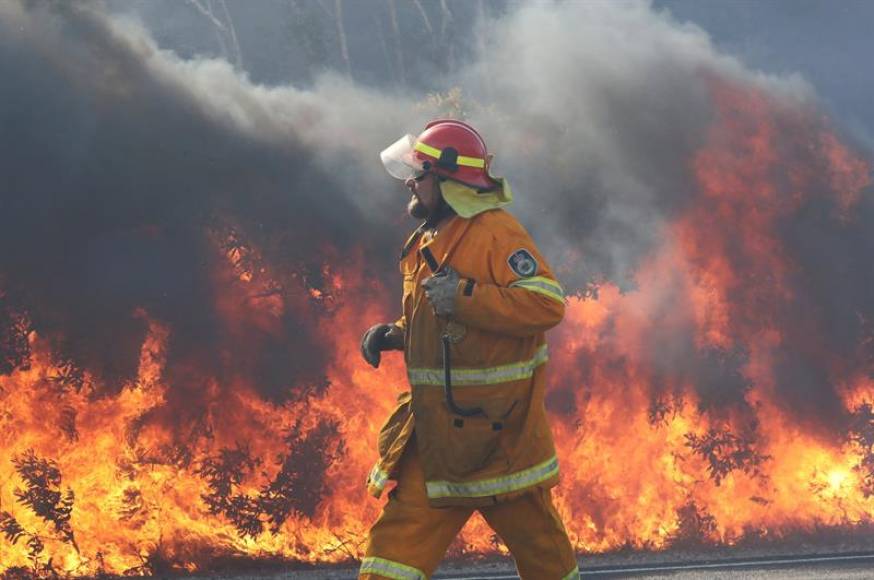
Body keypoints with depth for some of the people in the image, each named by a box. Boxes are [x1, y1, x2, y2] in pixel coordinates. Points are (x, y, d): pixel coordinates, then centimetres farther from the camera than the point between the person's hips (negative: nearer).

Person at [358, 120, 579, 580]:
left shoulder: (495, 232, -14)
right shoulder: (428, 242, 14)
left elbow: (546, 304, -26)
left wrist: (465, 296, -27)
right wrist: (394, 334, 9)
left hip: (496, 426, -8)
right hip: (435, 422, 8)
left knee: (534, 533, 6)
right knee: (400, 532, 0)